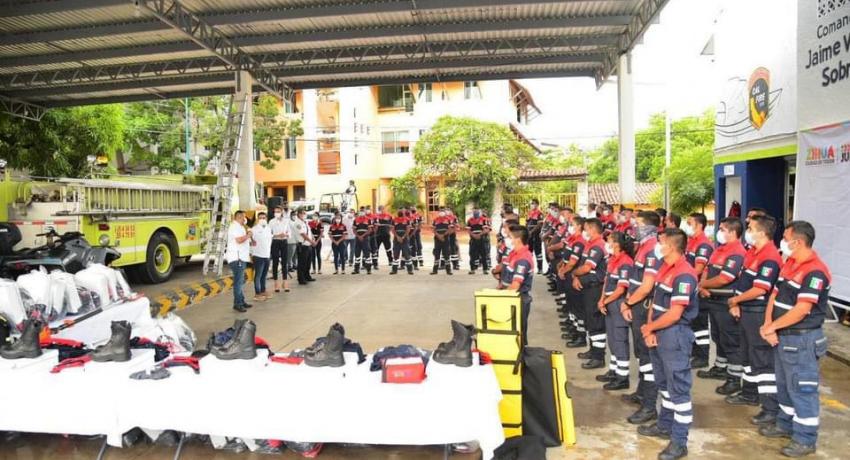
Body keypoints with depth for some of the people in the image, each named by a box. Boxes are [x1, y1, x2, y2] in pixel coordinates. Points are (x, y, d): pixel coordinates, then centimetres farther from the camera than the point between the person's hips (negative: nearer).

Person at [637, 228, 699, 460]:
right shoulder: (664, 269, 10)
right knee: (664, 383, 21)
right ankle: (665, 425, 36)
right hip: (658, 333, 10)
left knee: (679, 387, -1)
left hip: (675, 335, -10)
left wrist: (649, 328, -9)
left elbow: (674, 314, -22)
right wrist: (649, 331, -1)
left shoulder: (684, 275, -20)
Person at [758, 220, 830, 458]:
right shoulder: (789, 264, 9)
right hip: (782, 336, 9)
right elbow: (774, 295, 7)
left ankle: (806, 439, 14)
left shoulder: (815, 271, -20)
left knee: (802, 388, 2)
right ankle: (785, 424, 35)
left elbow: (801, 310, -24)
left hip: (802, 339, -9)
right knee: (784, 384, 20)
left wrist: (771, 327, -14)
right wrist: (768, 325, -7)